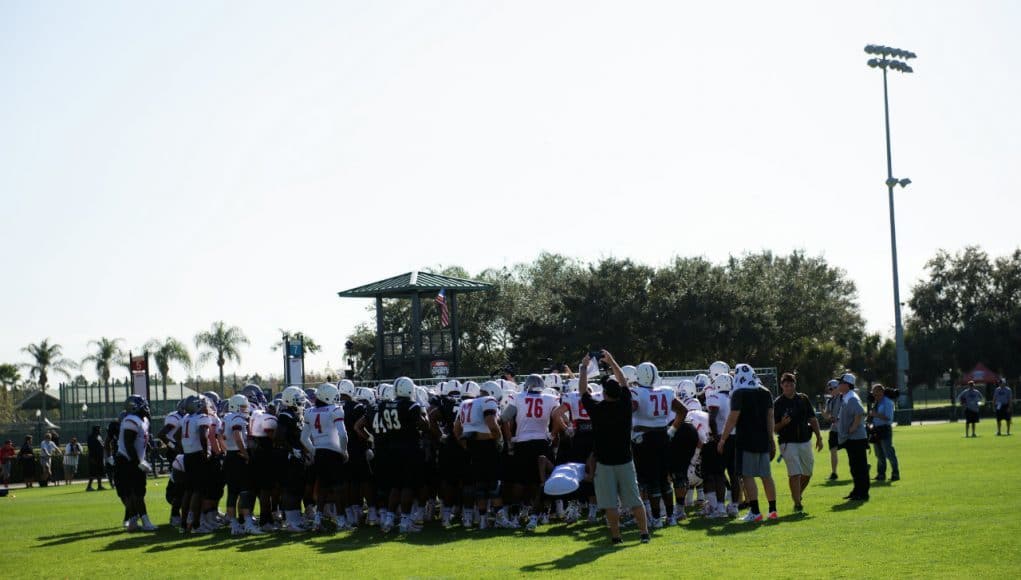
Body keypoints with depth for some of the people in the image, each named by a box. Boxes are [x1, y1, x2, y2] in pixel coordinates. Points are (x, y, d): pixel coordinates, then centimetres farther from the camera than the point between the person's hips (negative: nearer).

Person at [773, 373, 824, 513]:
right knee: (795, 474, -11)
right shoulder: (777, 403, -6)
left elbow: (813, 420, 14)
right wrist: (782, 423, -25)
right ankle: (797, 503, -6)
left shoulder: (803, 399, 7)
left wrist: (819, 438, 9)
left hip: (805, 441, 5)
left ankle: (797, 495, 35)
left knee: (807, 473, 12)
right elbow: (774, 428, -5)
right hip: (788, 443, -5)